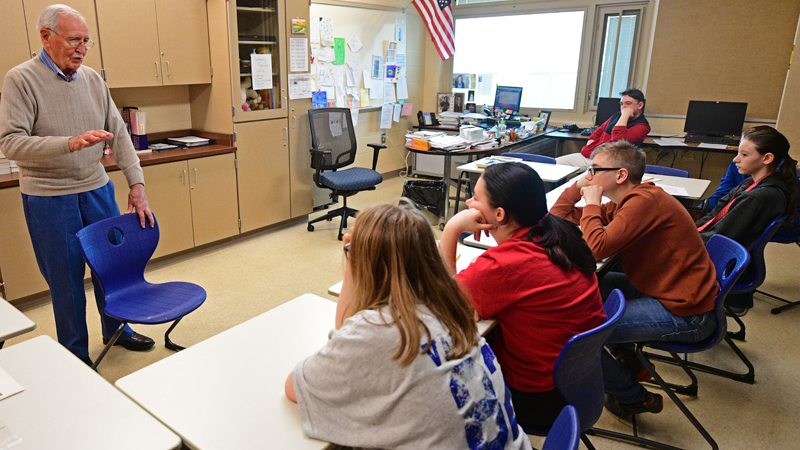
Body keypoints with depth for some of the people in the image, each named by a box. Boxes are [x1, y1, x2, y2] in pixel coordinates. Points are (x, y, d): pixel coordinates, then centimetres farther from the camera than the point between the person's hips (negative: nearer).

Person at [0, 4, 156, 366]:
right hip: (49, 199, -4)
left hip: (96, 189, 5)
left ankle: (116, 329, 35)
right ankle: (74, 352, 26)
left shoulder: (92, 79, 5)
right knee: (66, 278, 7)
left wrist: (137, 185, -2)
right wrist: (71, 143, -31)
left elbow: (119, 135, 5)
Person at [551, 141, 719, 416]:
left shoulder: (644, 200, -21)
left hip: (685, 315, -10)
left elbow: (597, 247, -30)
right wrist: (579, 185, -1)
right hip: (666, 291, 10)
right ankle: (630, 364, 31)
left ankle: (634, 398, 12)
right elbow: (560, 218, 12)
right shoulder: (623, 202, 8)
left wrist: (592, 203, -15)